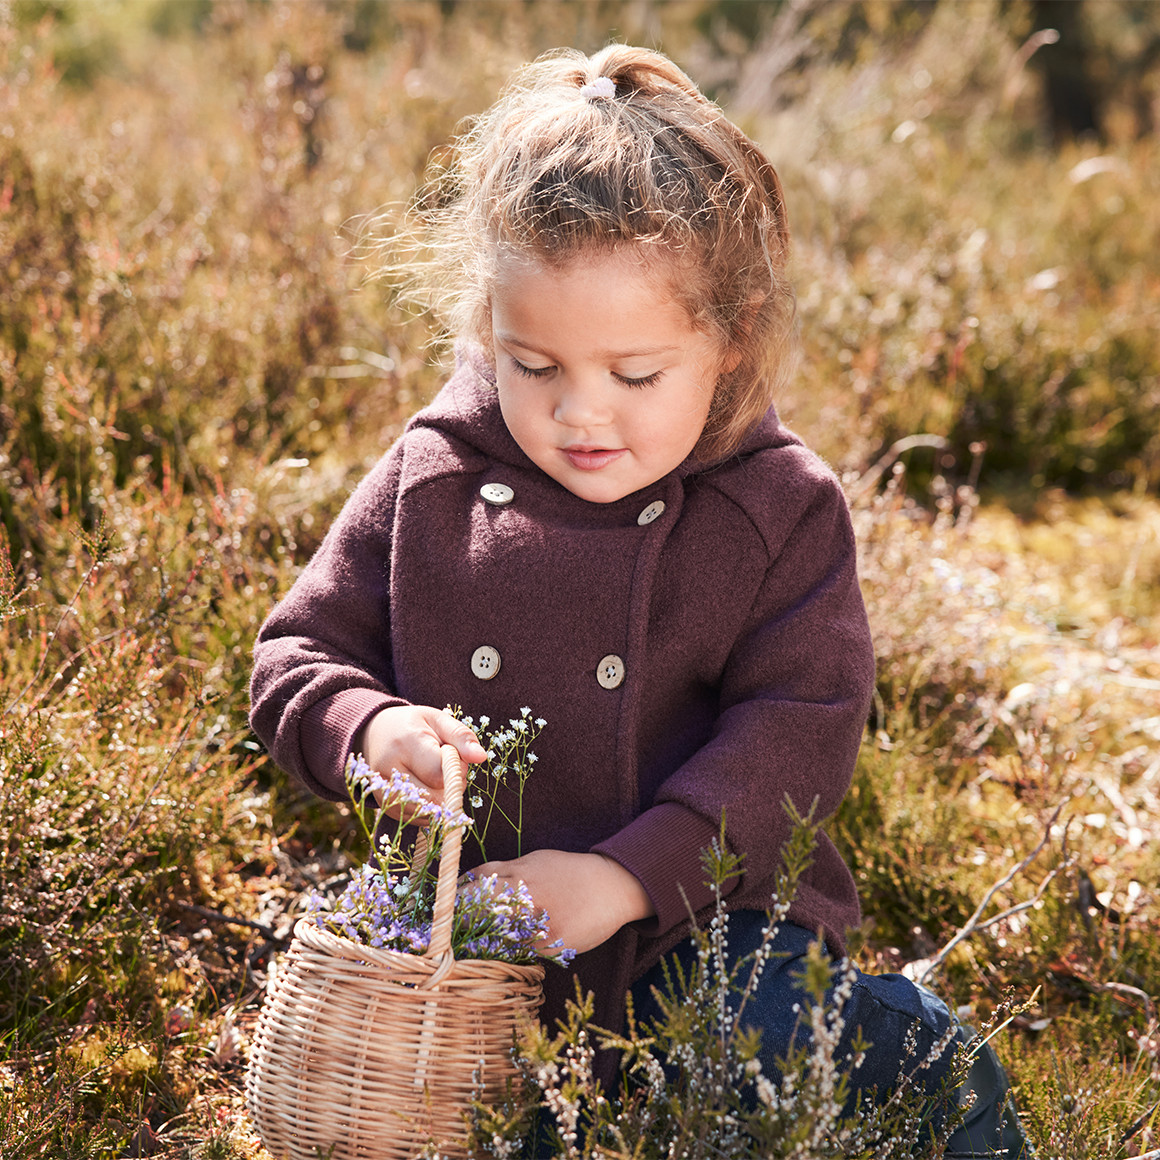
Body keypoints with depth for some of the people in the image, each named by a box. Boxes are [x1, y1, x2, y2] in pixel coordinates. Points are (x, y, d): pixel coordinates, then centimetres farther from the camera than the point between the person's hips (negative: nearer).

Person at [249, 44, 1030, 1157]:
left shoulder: (783, 510, -6)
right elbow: (298, 654, 7)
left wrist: (625, 876, -23)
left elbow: (798, 733, -11)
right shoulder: (428, 484, 0)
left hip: (704, 915, -2)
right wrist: (372, 731, -17)